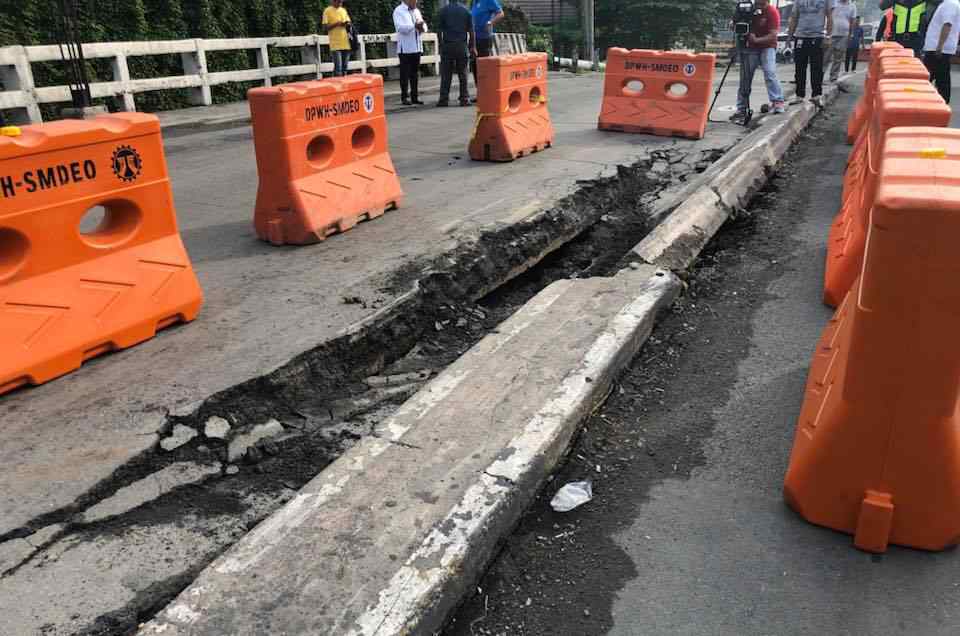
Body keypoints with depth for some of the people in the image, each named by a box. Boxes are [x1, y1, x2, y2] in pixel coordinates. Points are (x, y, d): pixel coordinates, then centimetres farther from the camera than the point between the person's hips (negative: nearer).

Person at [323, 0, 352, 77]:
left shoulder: (343, 10, 16)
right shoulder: (327, 11, -1)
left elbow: (348, 23, 22)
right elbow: (325, 27, -4)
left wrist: (348, 24, -1)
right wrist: (336, 24, -16)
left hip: (346, 43, 5)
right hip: (335, 44, -5)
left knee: (345, 67, 7)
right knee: (338, 67, -12)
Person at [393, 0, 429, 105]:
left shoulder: (416, 11, 19)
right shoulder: (398, 11, -2)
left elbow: (424, 28, 14)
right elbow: (400, 27, -17)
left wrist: (422, 26, -8)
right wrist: (414, 26, -23)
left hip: (417, 47, 6)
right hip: (405, 48, -6)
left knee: (415, 73, 8)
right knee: (405, 74, -2)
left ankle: (415, 96, 13)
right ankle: (405, 97, 2)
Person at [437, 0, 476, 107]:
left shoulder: (444, 10, 1)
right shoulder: (466, 10, 3)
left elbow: (439, 30, 0)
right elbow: (471, 30, 3)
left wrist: (441, 44, 9)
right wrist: (473, 47, 8)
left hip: (447, 45, 0)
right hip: (462, 45, 1)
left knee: (446, 74, 3)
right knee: (463, 73, 5)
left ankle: (444, 99, 1)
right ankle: (464, 99, 3)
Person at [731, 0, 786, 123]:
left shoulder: (772, 12, -15)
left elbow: (773, 36, -20)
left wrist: (756, 40, -31)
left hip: (767, 47, -3)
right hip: (750, 48, 3)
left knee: (770, 72, -23)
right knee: (745, 78, -1)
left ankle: (778, 102, -26)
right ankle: (741, 109, 4)